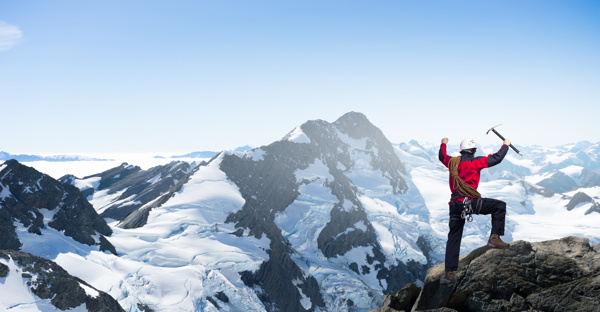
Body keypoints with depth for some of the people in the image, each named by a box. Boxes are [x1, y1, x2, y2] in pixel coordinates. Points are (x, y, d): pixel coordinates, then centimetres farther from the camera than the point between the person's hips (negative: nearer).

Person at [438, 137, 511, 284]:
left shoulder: (452, 162, 13)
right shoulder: (475, 162, -2)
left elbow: (442, 157, 35)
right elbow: (496, 158, 0)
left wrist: (443, 144, 54)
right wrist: (505, 145, 18)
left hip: (455, 205, 6)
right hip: (470, 202, -6)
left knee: (453, 239, 11)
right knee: (500, 206, 9)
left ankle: (450, 273, 10)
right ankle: (494, 237, 2)